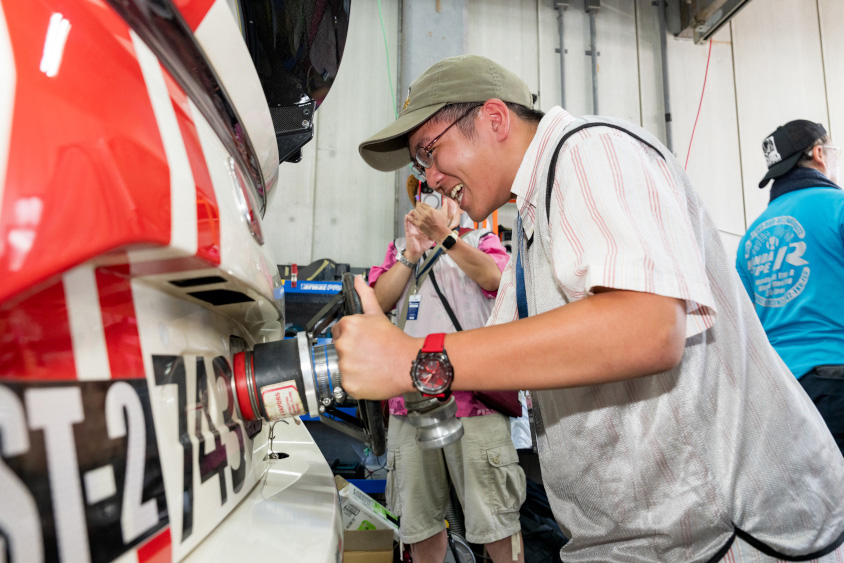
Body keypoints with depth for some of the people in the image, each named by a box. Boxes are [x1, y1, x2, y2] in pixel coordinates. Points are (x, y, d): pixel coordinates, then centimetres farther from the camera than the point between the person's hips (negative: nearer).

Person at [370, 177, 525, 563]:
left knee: (493, 516, -1)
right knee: (418, 519, 11)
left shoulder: (481, 239, 14)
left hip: (474, 395, -3)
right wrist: (412, 253, -3)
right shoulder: (400, 248, 21)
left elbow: (494, 277, -9)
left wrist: (446, 235, -21)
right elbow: (378, 303, 6)